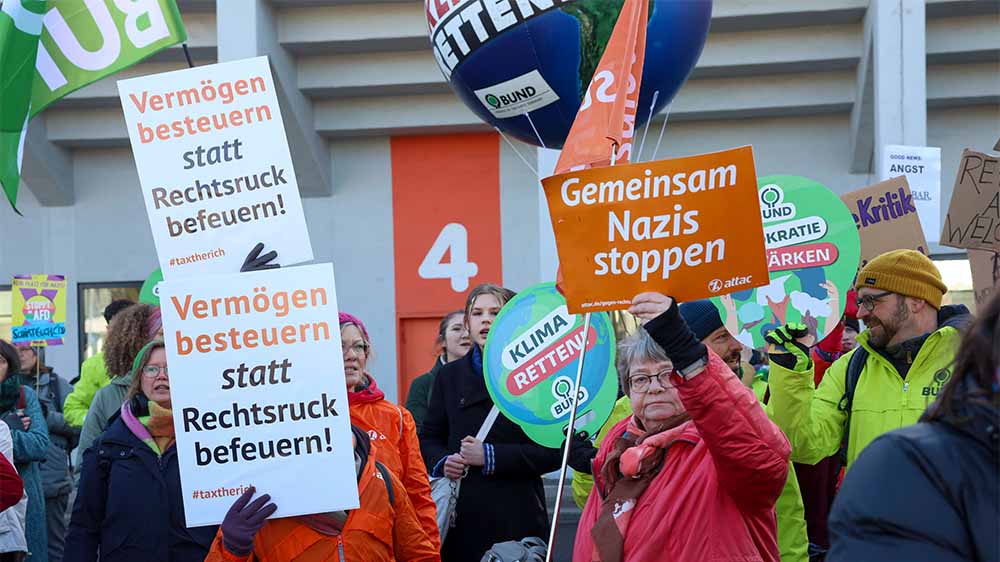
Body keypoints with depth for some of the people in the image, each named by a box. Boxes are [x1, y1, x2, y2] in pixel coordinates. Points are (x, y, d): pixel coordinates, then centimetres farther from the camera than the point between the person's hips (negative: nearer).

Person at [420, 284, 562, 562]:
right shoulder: (449, 376, 14)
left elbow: (554, 451, -5)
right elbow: (429, 438, 18)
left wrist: (491, 456, -13)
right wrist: (442, 462, -5)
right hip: (461, 516, 3)